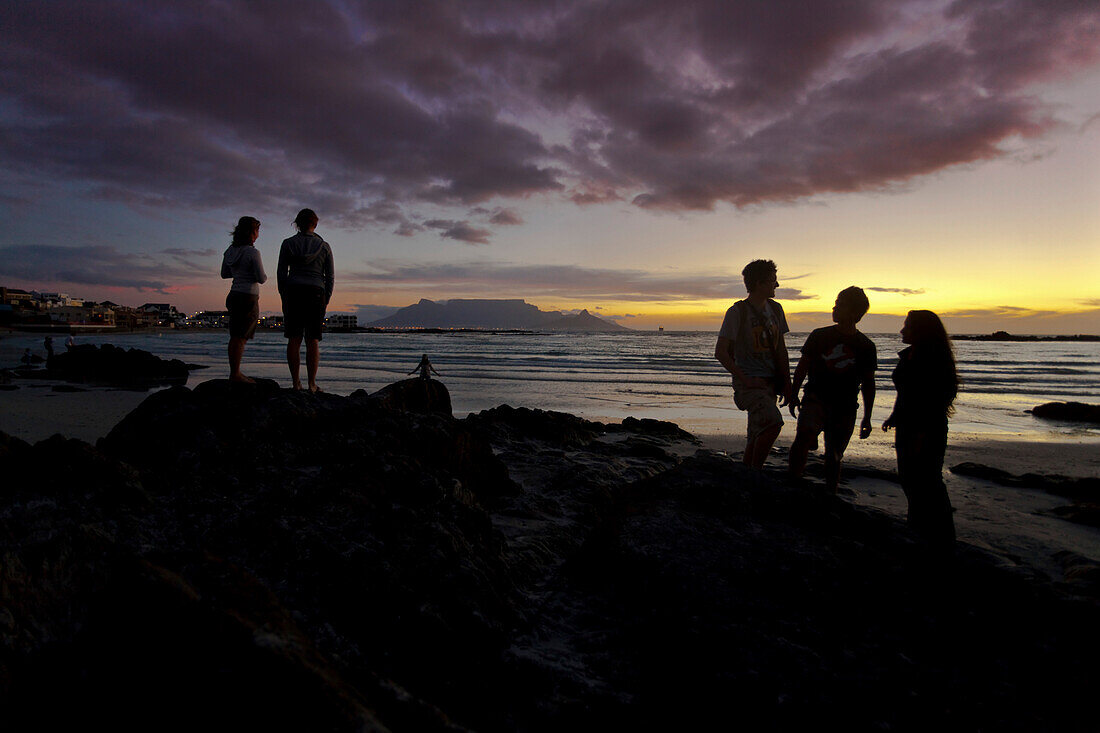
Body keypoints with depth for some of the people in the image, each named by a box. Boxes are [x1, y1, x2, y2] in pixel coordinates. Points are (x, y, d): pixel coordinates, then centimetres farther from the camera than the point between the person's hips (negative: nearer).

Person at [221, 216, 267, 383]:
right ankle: (235, 375, -2)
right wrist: (264, 275, 7)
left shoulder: (230, 251, 8)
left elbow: (224, 274, 17)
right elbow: (261, 279, -14)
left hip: (234, 296, 8)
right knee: (241, 338, -5)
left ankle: (235, 373, 17)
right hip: (249, 298, -8)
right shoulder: (253, 253, -15)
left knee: (236, 337, 12)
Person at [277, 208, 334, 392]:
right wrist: (326, 300, 8)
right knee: (313, 340, 1)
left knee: (294, 339, 4)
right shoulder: (324, 246, 3)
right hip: (316, 294, -1)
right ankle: (311, 384, -2)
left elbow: (282, 274, 2)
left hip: (293, 293, 1)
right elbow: (330, 276, 2)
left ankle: (296, 383, 2)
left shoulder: (288, 244, 3)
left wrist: (284, 298, 9)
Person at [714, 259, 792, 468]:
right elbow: (720, 352, -11)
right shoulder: (737, 312, -8)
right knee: (773, 423, -25)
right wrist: (745, 380, -14)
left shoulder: (775, 309, 13)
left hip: (770, 382, 7)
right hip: (749, 383, -7)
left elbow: (780, 349, 17)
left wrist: (787, 383, 11)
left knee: (757, 436, 8)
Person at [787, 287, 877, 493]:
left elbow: (868, 383, 10)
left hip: (845, 408, 1)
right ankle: (792, 481, -19)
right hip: (816, 398, -1)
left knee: (834, 457, 8)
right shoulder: (819, 336, 3)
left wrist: (867, 418, 8)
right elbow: (802, 367, 10)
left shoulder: (866, 346, 4)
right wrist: (793, 394, 4)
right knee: (804, 434, -30)